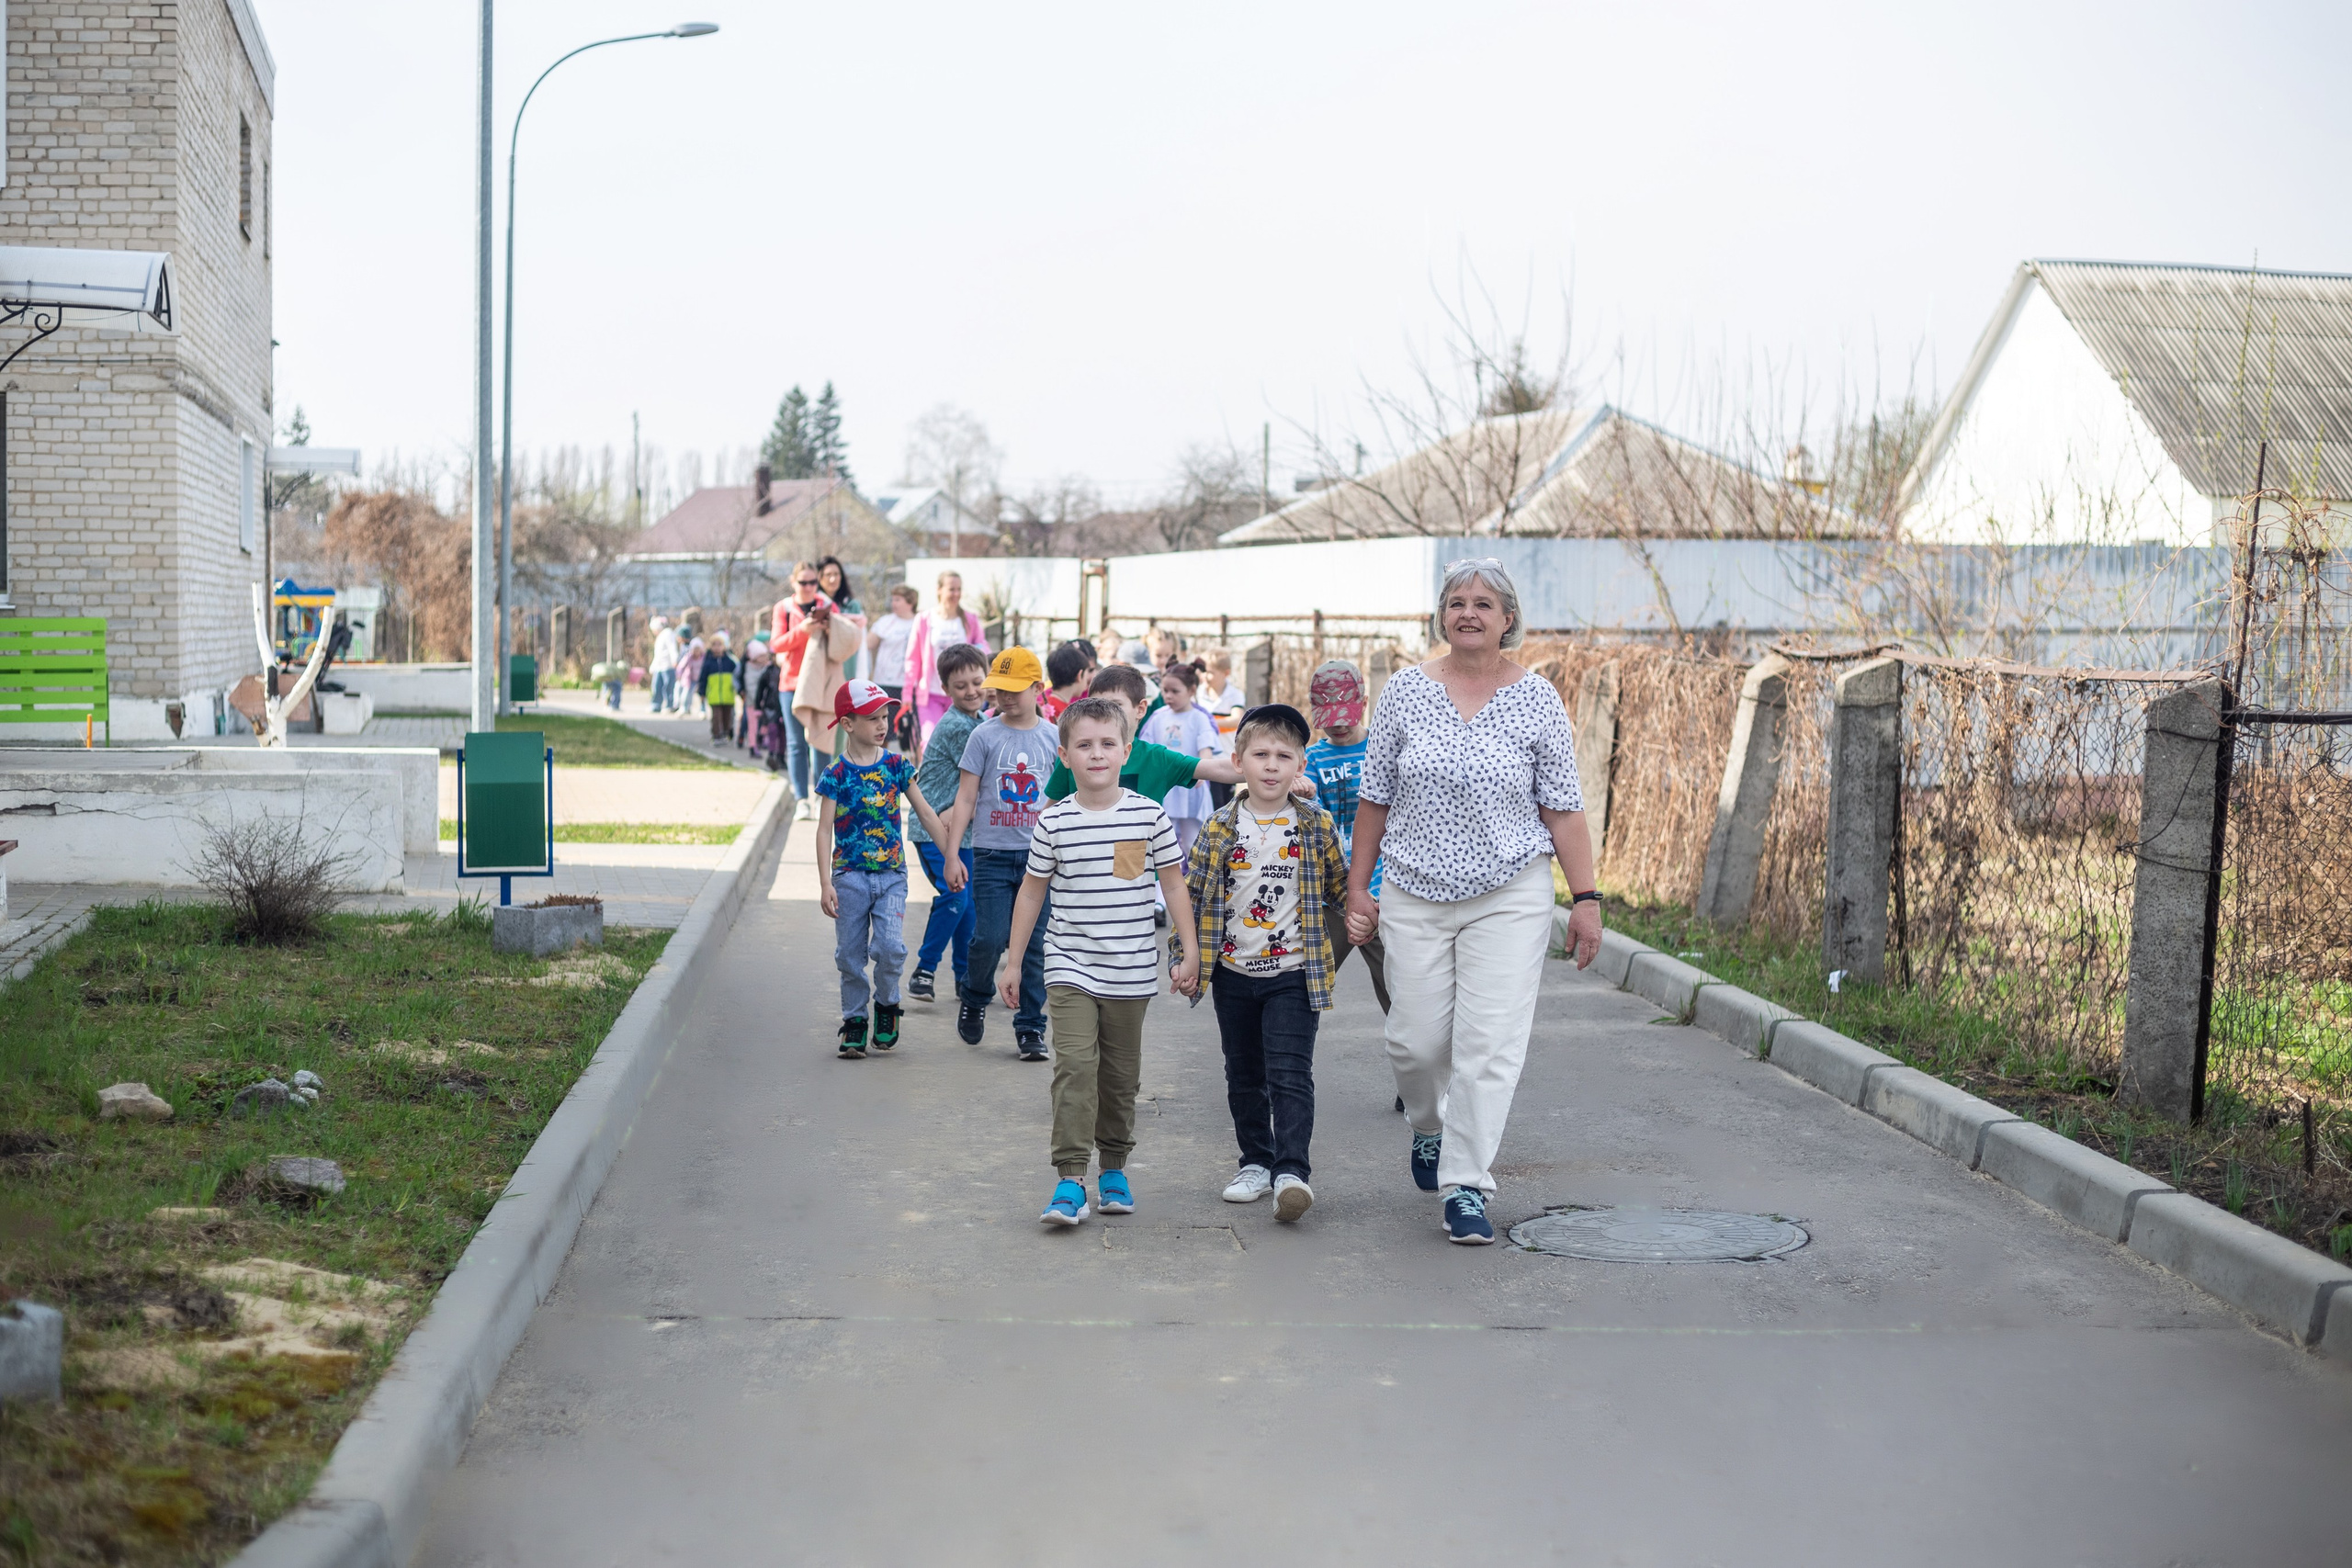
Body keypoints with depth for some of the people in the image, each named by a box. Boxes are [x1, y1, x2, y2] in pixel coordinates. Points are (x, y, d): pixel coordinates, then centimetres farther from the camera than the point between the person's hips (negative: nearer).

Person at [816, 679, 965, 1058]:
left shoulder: (897, 766, 3)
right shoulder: (836, 775, -5)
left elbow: (926, 814, 9)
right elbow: (825, 830, -6)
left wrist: (951, 859, 7)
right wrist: (825, 883, -14)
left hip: (891, 874, 1)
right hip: (850, 875, -1)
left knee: (890, 947, -14)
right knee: (850, 955, 4)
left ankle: (887, 1004, 12)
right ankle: (854, 1020, 20)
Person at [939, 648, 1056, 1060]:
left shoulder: (1052, 737, 7)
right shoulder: (985, 736, 2)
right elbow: (966, 798, 2)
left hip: (1039, 855, 2)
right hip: (992, 853, -2)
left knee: (1035, 943, 2)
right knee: (990, 937, -11)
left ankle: (1030, 1028, 11)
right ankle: (974, 1001, 18)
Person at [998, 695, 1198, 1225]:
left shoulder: (1149, 816, -2)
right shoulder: (1053, 821, -2)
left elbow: (1173, 885, 6)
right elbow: (1032, 891, 7)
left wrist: (1190, 953, 3)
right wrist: (1013, 961, 10)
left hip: (1131, 971, 1)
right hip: (1070, 967, -1)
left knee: (1120, 1073, 11)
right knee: (1074, 1066, -13)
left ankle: (1114, 1167, 27)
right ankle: (1070, 1179, -13)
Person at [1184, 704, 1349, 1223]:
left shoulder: (1317, 826, -2)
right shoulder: (1221, 828, 0)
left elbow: (1339, 888, 10)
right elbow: (1189, 892, 5)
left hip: (1293, 973, -3)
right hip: (1234, 972, 3)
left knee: (1290, 1073, -11)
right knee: (1244, 1075, 12)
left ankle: (1292, 1170, -14)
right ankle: (1256, 1161, 25)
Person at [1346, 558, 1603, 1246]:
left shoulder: (1537, 700, 0)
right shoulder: (1407, 689, 2)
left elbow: (1563, 808, 1)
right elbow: (1375, 796, 7)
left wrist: (1585, 897, -4)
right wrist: (1358, 886, 7)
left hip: (1510, 897, -1)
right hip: (1416, 896, 1)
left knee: (1491, 1044, -7)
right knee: (1416, 1041, 3)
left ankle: (1466, 1186, 1)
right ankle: (1430, 1129, 35)